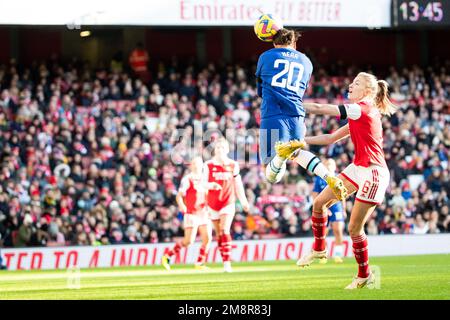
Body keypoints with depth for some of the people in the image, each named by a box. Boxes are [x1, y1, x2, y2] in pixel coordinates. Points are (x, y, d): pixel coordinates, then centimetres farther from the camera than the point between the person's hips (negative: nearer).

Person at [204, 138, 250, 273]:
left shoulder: (233, 165, 2)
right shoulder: (208, 165, -2)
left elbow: (238, 184, 11)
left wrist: (243, 201, 15)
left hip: (228, 204, -1)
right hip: (213, 204, 1)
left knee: (225, 232, -16)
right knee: (219, 234, 8)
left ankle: (227, 263, -20)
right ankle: (224, 261, 18)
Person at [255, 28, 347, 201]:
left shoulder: (265, 57, 14)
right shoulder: (306, 62, 20)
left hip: (273, 116, -3)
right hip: (297, 116, 3)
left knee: (272, 177, -4)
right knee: (296, 153, 32)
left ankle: (283, 152, -40)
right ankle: (330, 178, 4)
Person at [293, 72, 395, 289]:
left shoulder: (363, 109, -15)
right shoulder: (358, 115, 13)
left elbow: (320, 109, -14)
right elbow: (332, 138, 18)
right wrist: (302, 141, 11)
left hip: (373, 173, -9)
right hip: (358, 169, 9)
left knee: (354, 227, -4)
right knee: (319, 202, 6)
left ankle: (364, 275, 14)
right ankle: (319, 249, 24)